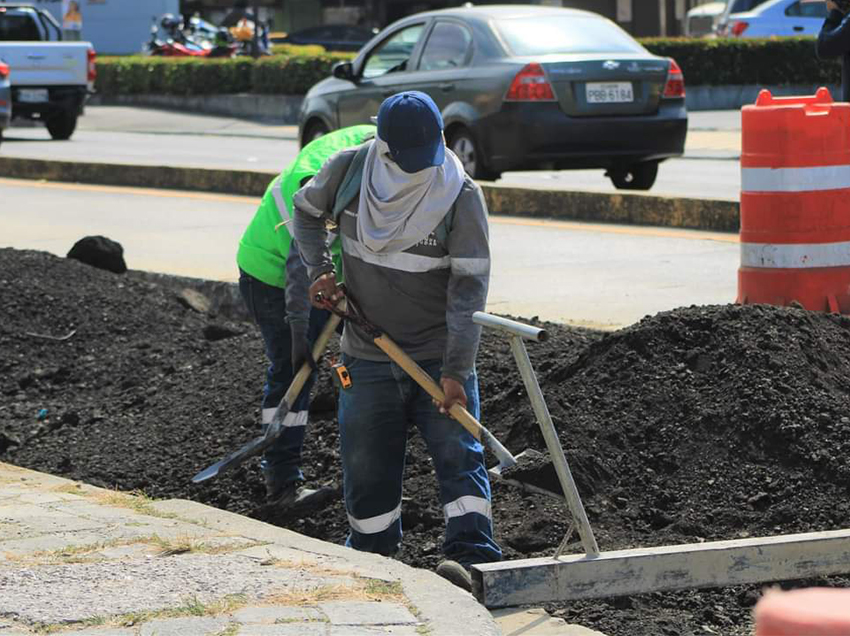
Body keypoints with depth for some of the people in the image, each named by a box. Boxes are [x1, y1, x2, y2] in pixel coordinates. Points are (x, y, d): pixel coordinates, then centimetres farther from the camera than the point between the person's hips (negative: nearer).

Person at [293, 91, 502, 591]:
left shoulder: (461, 195, -16)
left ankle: (472, 557, -18)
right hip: (368, 357, 3)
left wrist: (456, 370, -25)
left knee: (459, 455, -14)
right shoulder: (348, 170, -7)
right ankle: (373, 559, 24)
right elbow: (307, 212, 15)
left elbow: (469, 287, -19)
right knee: (367, 466, 8)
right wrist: (320, 270, -1)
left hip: (438, 357, -3)